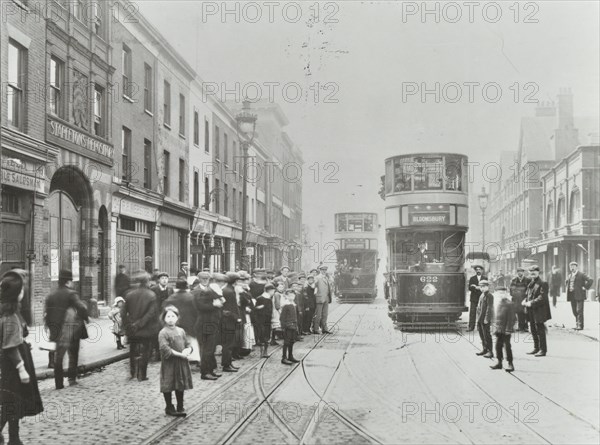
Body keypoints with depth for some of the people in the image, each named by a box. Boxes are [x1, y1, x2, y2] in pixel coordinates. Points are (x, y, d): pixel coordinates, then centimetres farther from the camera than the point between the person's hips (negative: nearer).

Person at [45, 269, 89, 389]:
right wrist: (86, 318, -1)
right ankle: (72, 378, 10)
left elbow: (47, 313, 6)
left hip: (58, 331, 4)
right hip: (73, 329, -4)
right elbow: (82, 308, -19)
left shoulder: (51, 296, 6)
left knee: (58, 357, 9)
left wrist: (50, 326, 15)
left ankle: (59, 383, 7)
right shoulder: (71, 294, -10)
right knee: (73, 354, 14)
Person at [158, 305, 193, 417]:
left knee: (181, 385, 11)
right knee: (168, 387, 3)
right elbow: (165, 349, -19)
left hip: (182, 363, 5)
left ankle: (180, 408, 21)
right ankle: (169, 408, 18)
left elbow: (189, 344, 11)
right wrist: (180, 354, -21)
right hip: (169, 363, -5)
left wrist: (188, 350, -12)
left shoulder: (181, 331, 9)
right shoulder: (163, 333, -11)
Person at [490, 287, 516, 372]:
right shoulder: (499, 303, 10)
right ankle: (499, 363, 21)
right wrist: (496, 328, 17)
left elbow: (511, 318, -14)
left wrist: (508, 329, -17)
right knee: (498, 346, 10)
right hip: (499, 329, 8)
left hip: (506, 330, -8)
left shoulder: (509, 304, -13)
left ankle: (510, 364, 5)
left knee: (507, 346, -2)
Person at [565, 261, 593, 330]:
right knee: (574, 311, 9)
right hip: (572, 296, 7)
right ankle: (577, 324, 20)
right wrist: (567, 287, 18)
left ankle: (580, 325, -5)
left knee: (579, 311, -8)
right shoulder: (570, 275, 16)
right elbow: (566, 282, 35)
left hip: (579, 295, -7)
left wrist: (585, 287, -14)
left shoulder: (581, 274, -5)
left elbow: (590, 280, -14)